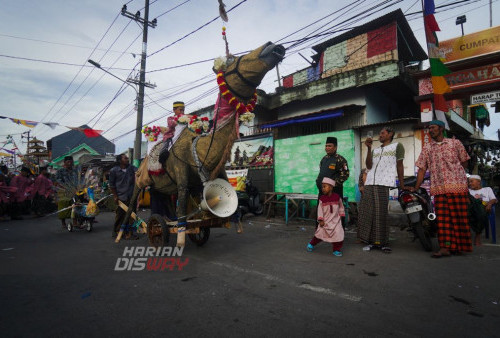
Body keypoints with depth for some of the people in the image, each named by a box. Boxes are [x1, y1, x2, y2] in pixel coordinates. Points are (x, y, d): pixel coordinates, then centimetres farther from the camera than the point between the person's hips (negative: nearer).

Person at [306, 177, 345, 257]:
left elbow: (341, 206, 10)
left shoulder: (337, 197, -4)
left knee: (338, 234, -7)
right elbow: (320, 209, -7)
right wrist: (321, 220, -11)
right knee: (320, 232, 5)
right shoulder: (322, 198, -6)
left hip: (335, 220, 1)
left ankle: (336, 250, 12)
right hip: (325, 220, 0)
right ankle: (311, 244, 28)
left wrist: (341, 215, 9)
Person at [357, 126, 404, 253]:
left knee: (381, 214, -8)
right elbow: (369, 166, 9)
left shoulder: (397, 146, 11)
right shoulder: (375, 150, 24)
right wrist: (368, 148, 4)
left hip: (385, 185, -5)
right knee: (368, 213, 1)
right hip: (369, 184, 5)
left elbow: (400, 166, 6)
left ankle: (384, 242, 3)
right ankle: (373, 241, 9)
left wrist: (402, 186, 1)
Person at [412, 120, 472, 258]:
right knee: (443, 218, -3)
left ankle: (459, 246, 10)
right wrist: (416, 187, 4)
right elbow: (422, 169, 10)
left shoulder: (455, 143, 9)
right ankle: (445, 247, -3)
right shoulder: (427, 149, 14)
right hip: (439, 188, 2)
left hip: (457, 186, -1)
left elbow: (464, 162, 14)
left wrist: (456, 174, 4)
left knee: (459, 217, 0)